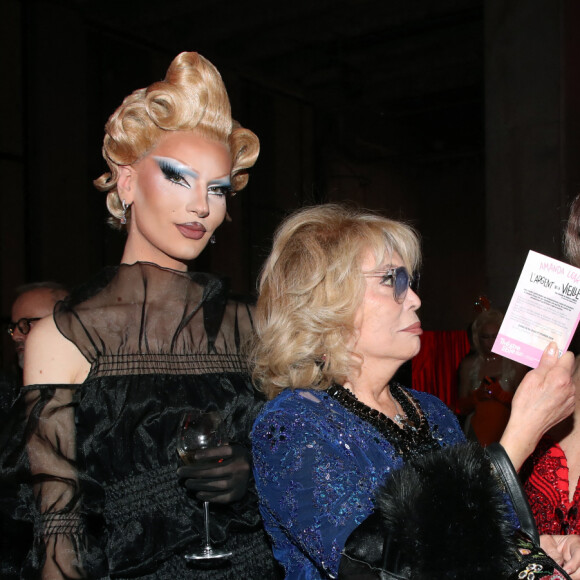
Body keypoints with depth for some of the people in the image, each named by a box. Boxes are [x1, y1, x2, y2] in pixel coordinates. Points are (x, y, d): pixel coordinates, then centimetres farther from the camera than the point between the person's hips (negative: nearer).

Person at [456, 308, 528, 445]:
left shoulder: (516, 364, 6)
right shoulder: (468, 364, 9)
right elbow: (462, 409, 9)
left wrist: (499, 393, -11)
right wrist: (477, 396, -10)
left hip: (505, 430, 0)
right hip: (476, 431, 0)